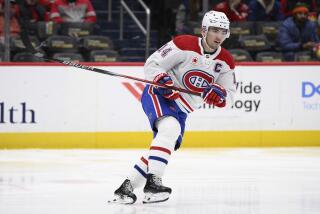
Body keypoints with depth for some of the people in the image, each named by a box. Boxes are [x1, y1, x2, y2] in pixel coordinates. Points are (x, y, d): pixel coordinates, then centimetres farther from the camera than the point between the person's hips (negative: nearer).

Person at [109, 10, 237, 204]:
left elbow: (228, 98, -1)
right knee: (170, 129, -33)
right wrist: (161, 80, -32)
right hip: (158, 96, -7)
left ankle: (126, 188, 15)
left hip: (181, 110, 7)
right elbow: (152, 64, -13)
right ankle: (153, 181, -39)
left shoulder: (225, 62, -2)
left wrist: (218, 95, -24)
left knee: (167, 148, 5)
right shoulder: (185, 44, -17)